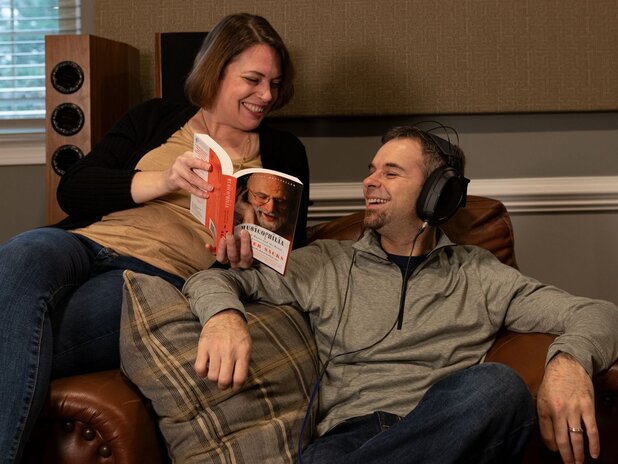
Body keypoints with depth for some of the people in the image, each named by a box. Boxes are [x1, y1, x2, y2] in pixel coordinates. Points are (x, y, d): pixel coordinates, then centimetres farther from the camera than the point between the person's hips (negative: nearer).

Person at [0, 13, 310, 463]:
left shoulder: (283, 152, 21)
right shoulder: (155, 118, 21)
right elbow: (72, 190, 10)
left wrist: (249, 256, -9)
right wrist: (163, 180, -6)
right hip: (84, 244, 2)